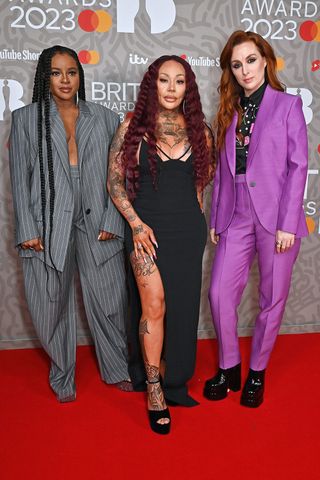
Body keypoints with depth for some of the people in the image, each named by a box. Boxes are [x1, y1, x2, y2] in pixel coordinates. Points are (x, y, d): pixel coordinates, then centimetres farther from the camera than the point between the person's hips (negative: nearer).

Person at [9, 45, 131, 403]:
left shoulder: (104, 118, 11)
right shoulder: (26, 119, 8)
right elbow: (20, 179, 3)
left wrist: (112, 221, -4)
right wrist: (27, 231, -4)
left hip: (96, 223, 1)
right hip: (47, 226, 0)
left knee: (109, 302, 6)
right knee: (53, 305, 8)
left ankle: (116, 369, 28)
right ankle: (62, 377, 29)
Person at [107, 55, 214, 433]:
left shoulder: (198, 130, 6)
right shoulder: (132, 128, -1)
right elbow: (115, 182, -1)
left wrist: (197, 219, 13)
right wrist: (136, 225, -10)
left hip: (188, 229, 3)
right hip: (146, 227, -3)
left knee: (181, 306, 7)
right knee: (154, 304, -10)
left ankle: (173, 380, 27)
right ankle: (153, 389, 7)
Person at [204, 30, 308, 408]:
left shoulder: (288, 105, 2)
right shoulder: (229, 112, 13)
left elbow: (298, 165, -4)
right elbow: (222, 170, 13)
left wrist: (288, 224, -11)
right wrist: (215, 219, 9)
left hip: (276, 218, -3)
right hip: (235, 218, 4)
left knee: (272, 299, 6)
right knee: (220, 293, -1)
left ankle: (257, 373, 24)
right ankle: (228, 368, 19)